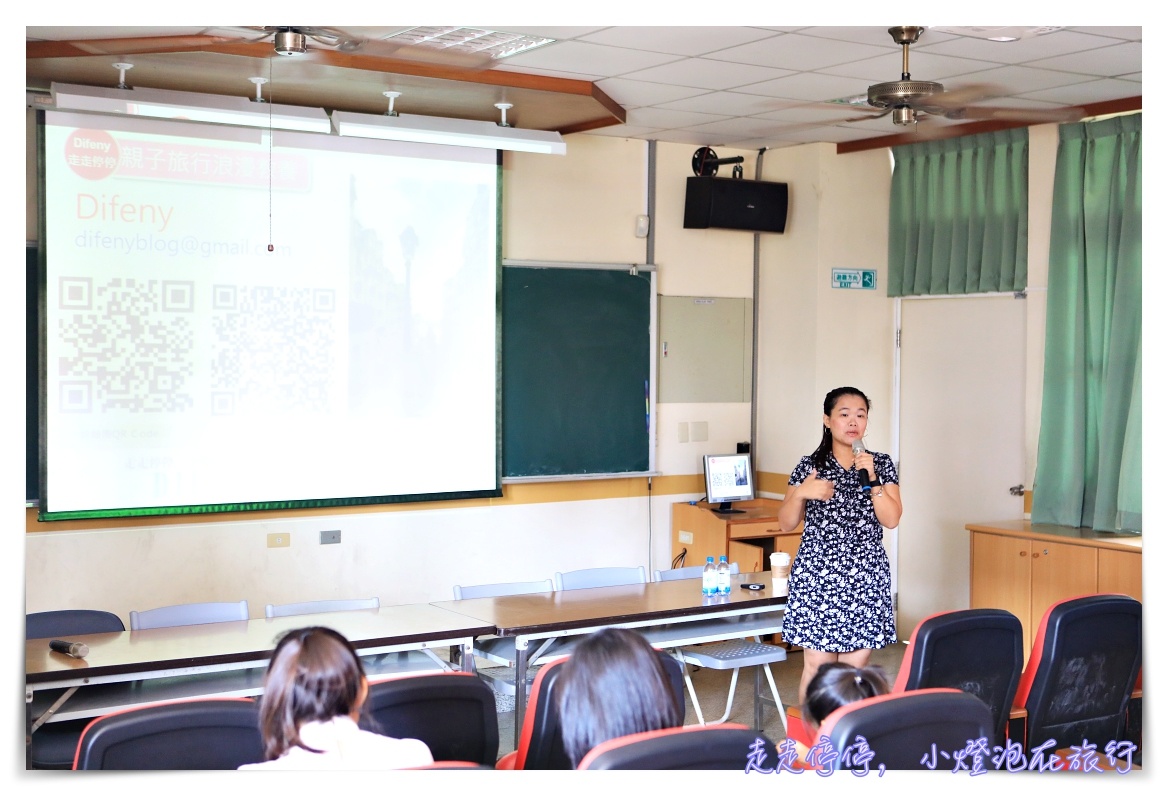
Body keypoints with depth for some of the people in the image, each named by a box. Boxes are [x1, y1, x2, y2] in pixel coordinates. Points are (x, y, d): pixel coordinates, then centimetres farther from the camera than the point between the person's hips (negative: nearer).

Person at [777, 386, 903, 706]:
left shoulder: (881, 464, 7)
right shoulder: (810, 466, 4)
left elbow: (891, 519, -3)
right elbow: (787, 524, 5)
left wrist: (870, 478, -13)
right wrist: (801, 493, -13)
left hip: (866, 577, 1)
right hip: (818, 574, -1)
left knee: (855, 666, 2)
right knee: (817, 665, -3)